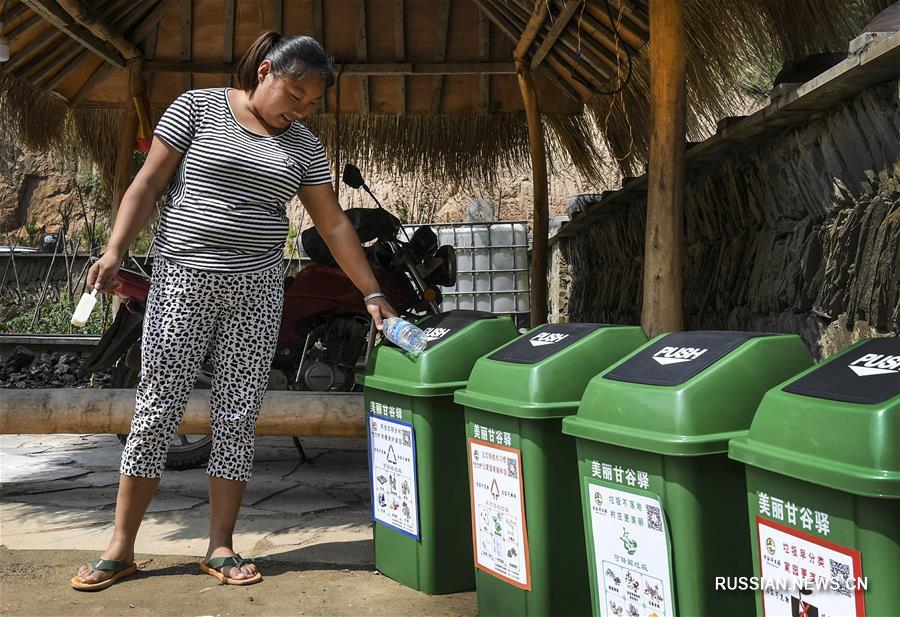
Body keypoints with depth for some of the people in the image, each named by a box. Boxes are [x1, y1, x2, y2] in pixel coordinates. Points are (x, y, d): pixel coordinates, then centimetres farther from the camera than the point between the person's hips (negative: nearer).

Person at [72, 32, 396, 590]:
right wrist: (115, 251, -13)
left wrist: (373, 294, 3)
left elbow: (334, 224, 8)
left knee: (238, 417, 3)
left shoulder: (304, 146, 9)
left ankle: (221, 548, 14)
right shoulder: (197, 108, 1)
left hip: (257, 291, 3)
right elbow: (148, 184, -1)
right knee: (157, 409, -2)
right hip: (182, 282, -3)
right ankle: (120, 548, 10)